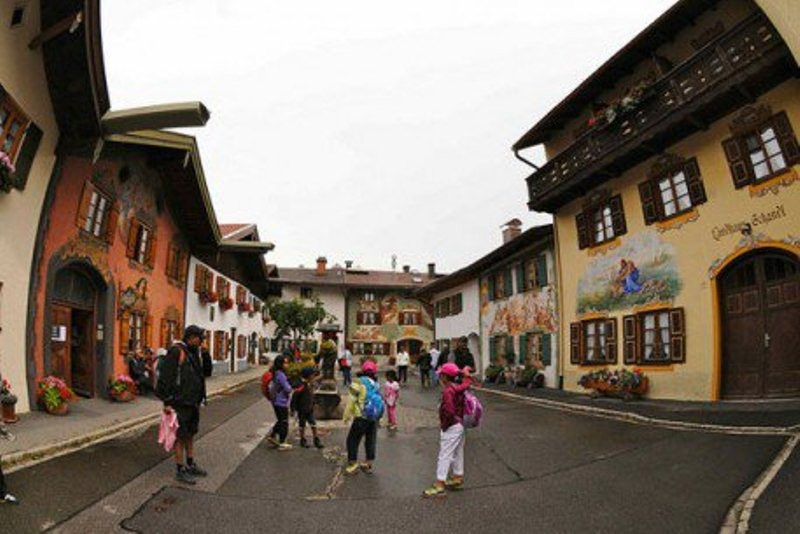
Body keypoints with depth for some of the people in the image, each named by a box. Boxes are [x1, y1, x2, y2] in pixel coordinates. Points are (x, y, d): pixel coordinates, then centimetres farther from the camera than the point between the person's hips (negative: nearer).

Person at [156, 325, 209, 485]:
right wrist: (167, 402, -18)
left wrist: (199, 399, 15)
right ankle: (180, 470, 10)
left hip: (192, 402, 8)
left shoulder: (194, 353, 12)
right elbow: (165, 377, -18)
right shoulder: (176, 352, -15)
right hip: (180, 403, -8)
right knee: (181, 436, 0)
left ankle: (191, 465, 28)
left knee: (190, 434, 17)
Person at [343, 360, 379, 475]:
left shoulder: (358, 383, -6)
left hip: (362, 417, -6)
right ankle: (368, 465, 24)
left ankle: (353, 465, 9)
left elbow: (351, 400, -8)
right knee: (371, 441, 16)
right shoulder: (376, 385, 10)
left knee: (352, 440, 8)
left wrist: (346, 415, -1)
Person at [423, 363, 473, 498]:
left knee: (444, 456, -4)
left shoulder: (448, 391, -23)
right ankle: (458, 478, 32)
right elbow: (467, 382, 20)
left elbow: (449, 411, -29)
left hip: (451, 428, -9)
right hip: (460, 426, 9)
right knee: (458, 453, 20)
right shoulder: (459, 388, 1)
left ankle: (439, 485, 1)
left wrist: (443, 424, -15)